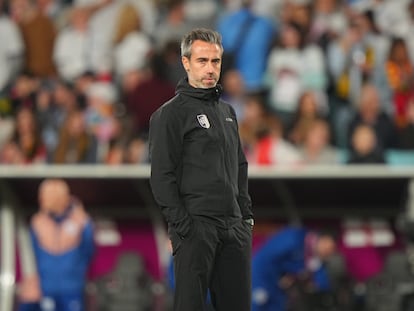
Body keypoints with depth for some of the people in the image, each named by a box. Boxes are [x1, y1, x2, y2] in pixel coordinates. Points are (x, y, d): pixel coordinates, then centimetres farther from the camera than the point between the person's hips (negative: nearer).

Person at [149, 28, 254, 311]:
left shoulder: (227, 112, 19)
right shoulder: (171, 113, -5)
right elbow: (162, 176, -10)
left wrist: (247, 214, 14)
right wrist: (182, 225, -16)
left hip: (234, 226, 7)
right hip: (196, 226, -7)